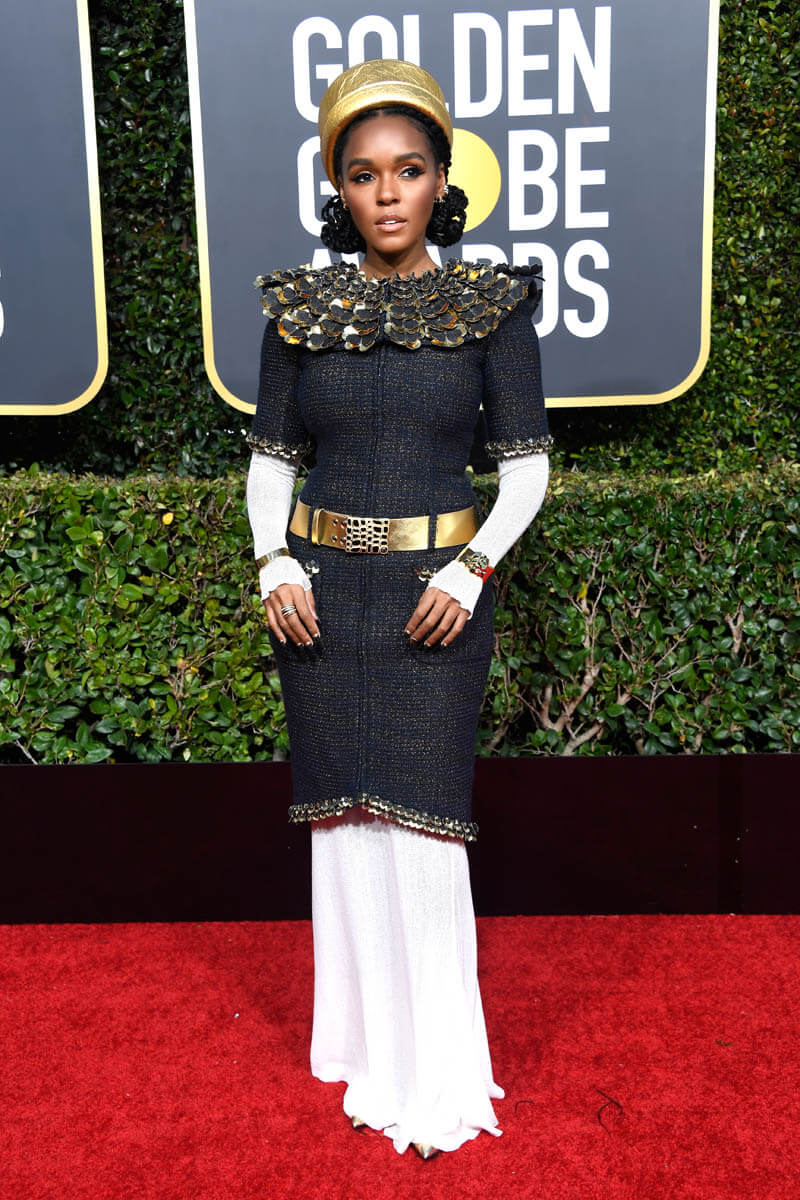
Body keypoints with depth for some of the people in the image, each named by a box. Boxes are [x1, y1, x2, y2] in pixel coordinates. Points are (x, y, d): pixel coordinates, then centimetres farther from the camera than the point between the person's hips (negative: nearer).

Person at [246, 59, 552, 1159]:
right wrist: (275, 566, -6)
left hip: (438, 592, -2)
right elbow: (270, 457, 9)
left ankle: (438, 1068, 15)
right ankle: (364, 1040, 29)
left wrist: (473, 568, -12)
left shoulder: (490, 304, 0)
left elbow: (528, 461, 0)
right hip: (321, 591, 3)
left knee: (422, 819, -4)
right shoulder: (300, 307, 5)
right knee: (343, 813, 9)